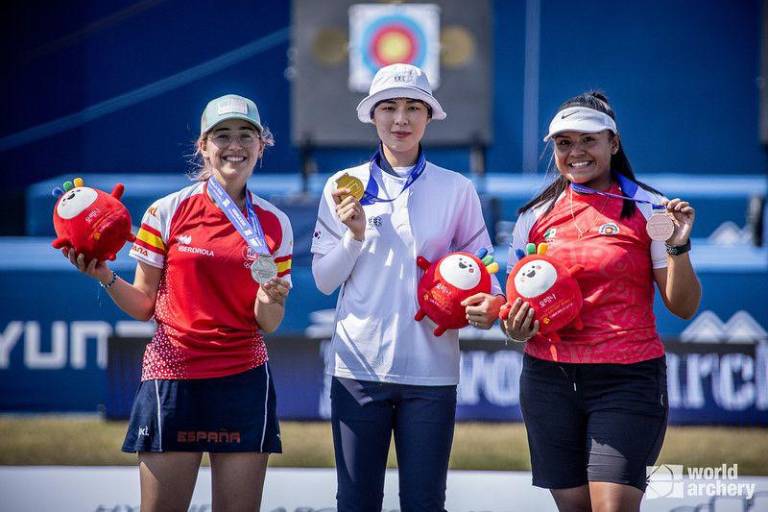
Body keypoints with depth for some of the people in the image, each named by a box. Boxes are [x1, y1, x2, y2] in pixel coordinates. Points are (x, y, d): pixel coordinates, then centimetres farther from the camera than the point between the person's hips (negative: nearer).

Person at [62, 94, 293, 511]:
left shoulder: (273, 224, 6)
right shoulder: (167, 212, 1)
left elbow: (268, 324, 8)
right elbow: (143, 305, 5)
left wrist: (270, 300, -13)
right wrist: (106, 278, -12)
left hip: (243, 379, 2)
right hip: (172, 376, -2)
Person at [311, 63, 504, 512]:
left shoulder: (456, 190, 4)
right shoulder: (343, 188, 6)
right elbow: (324, 279, 6)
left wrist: (490, 304, -15)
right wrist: (355, 234, -11)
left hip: (430, 369, -1)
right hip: (359, 368, 1)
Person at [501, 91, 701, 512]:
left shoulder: (646, 209, 0)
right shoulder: (536, 215, 9)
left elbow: (683, 307, -1)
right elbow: (516, 298, 17)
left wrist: (678, 247, -17)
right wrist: (514, 329, -4)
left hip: (626, 380, -3)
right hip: (548, 379, 4)